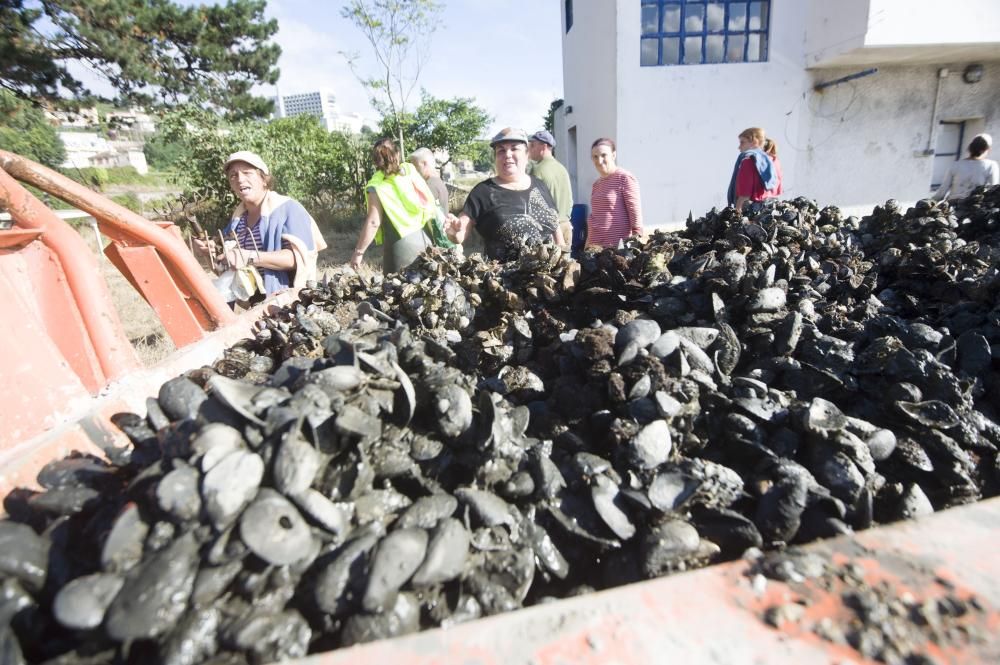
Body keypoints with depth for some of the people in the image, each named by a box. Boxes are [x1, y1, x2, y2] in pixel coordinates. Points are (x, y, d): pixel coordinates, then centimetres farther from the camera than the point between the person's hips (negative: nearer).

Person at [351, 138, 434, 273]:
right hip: (422, 238, 4)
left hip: (399, 246, -4)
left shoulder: (375, 186, -6)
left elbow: (373, 222, -12)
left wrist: (359, 251, -7)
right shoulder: (409, 170, 4)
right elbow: (430, 200, 4)